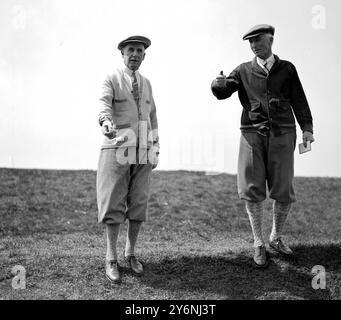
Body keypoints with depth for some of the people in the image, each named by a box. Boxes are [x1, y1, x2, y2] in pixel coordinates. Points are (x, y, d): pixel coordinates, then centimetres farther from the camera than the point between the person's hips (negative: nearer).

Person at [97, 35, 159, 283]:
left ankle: (130, 253, 20)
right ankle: (111, 259, 7)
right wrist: (106, 122, -45)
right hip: (117, 149, -4)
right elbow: (104, 105, -21)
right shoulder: (111, 79, -2)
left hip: (142, 151, 5)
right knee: (113, 204, -3)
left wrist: (156, 150, 12)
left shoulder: (146, 83, 15)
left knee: (138, 204, 6)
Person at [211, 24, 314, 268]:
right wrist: (217, 84, -19)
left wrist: (307, 127, -2)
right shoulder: (244, 71, 11)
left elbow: (298, 99, 9)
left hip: (282, 134, 0)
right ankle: (259, 244, 10)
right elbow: (223, 93, 5)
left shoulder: (286, 69, 11)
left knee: (284, 191, 1)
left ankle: (276, 238, 24)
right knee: (252, 189, -3)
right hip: (253, 134, 0)